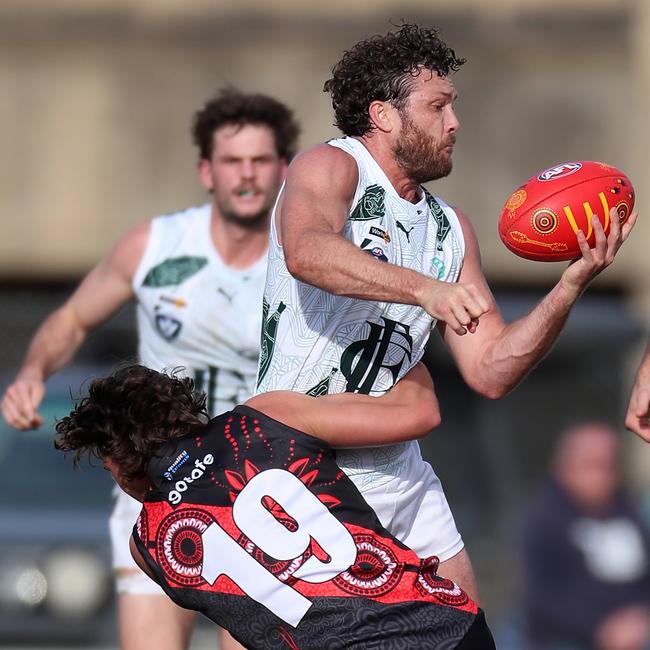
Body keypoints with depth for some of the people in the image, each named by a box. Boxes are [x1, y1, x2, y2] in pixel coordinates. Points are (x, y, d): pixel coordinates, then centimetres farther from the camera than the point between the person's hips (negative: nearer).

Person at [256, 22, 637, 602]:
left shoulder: (451, 229, 12)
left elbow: (491, 371, 7)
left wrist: (571, 286, -5)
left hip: (400, 473, 8)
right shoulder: (330, 168, -8)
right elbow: (307, 252, -32)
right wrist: (423, 288, -45)